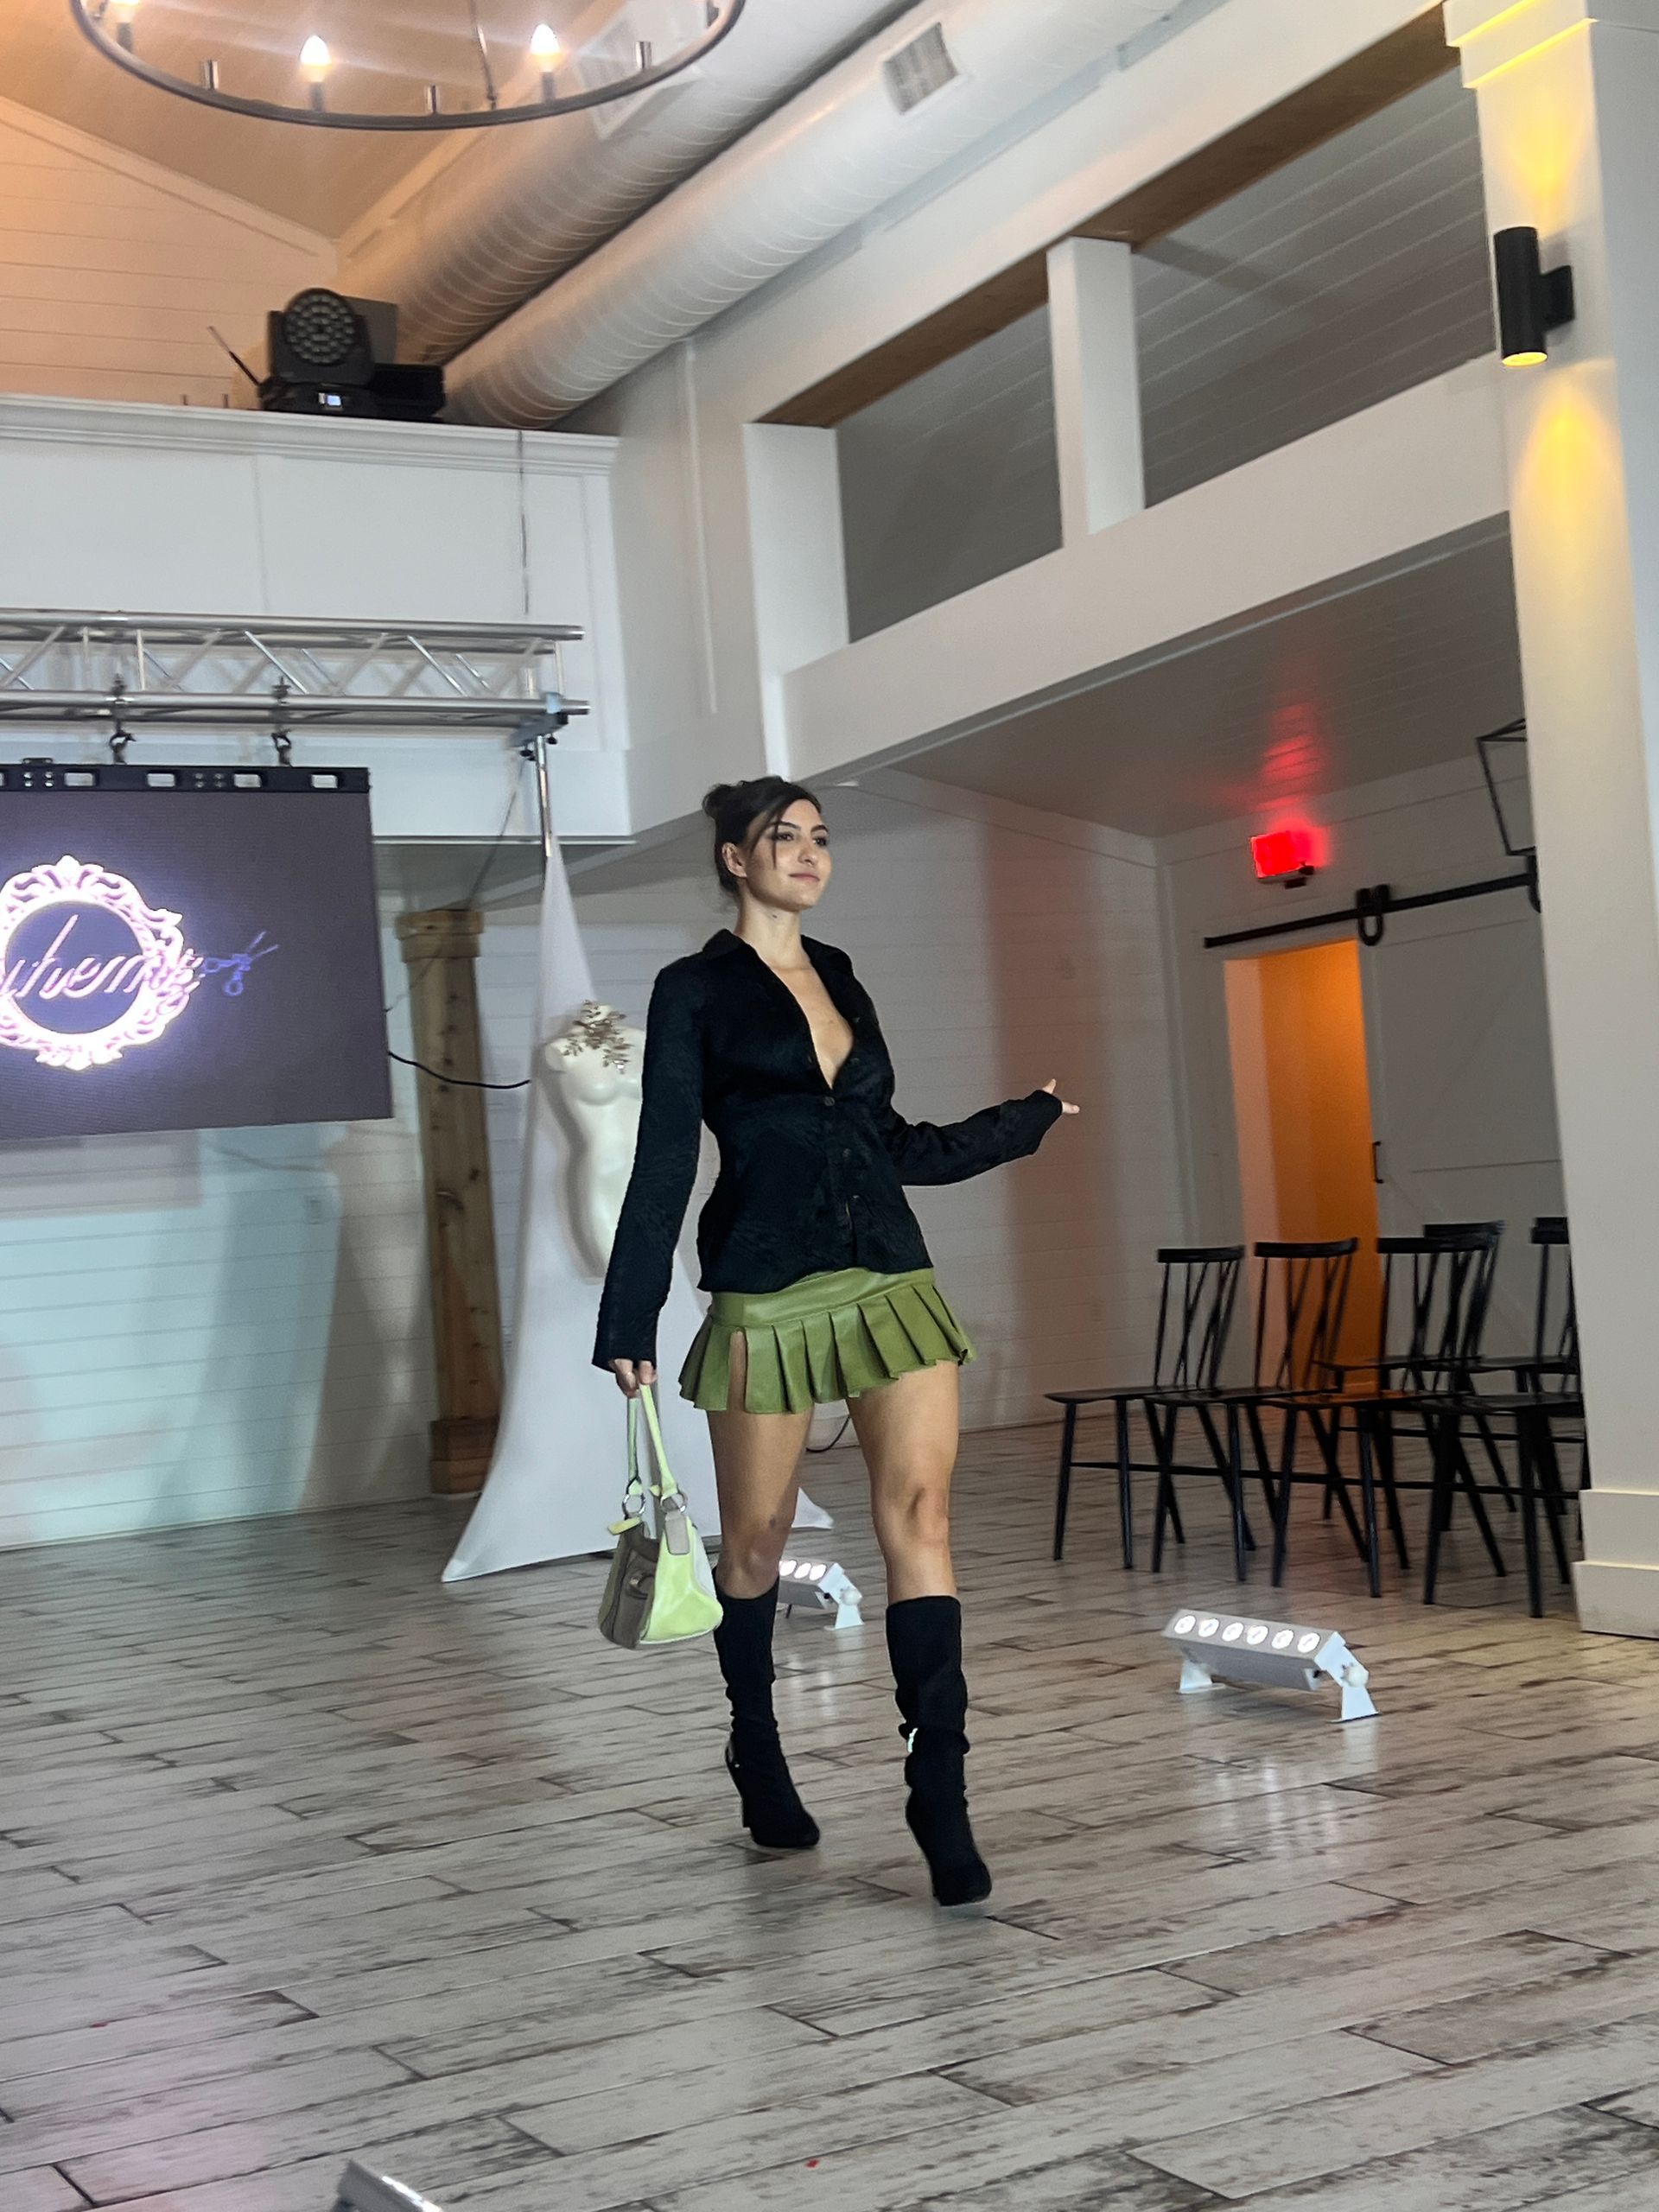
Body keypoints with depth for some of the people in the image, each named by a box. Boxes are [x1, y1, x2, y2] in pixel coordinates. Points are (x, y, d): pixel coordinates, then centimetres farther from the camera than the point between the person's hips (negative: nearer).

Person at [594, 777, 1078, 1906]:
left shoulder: (841, 977, 16)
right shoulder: (696, 990, 1)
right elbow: (664, 1161, -1)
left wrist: (1024, 1121, 28)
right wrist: (630, 1323, -3)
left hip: (892, 1282, 4)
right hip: (767, 1296, -4)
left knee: (920, 1514, -9)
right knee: (758, 1537, 8)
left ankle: (941, 1791, -9)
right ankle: (758, 1754, 31)